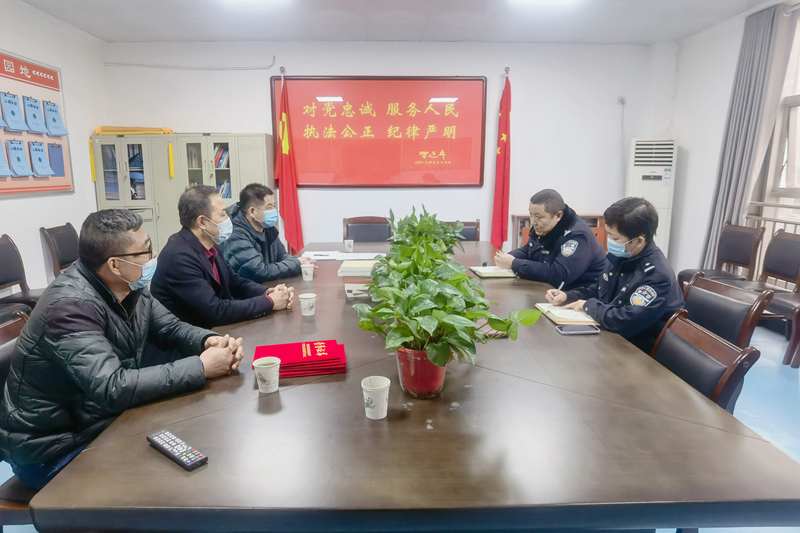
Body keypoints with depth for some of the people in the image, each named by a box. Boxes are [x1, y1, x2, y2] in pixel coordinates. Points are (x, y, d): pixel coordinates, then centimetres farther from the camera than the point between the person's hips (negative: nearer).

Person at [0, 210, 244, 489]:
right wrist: (201, 367, -32)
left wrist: (208, 341, -17)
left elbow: (171, 328, 5)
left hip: (106, 417, 7)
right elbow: (113, 389, -36)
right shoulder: (71, 306, -30)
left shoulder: (129, 287, -5)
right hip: (54, 449, -7)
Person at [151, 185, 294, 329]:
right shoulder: (180, 257, -23)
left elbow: (235, 282, 12)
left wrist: (267, 292, -7)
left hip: (213, 329, 7)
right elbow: (216, 311, -26)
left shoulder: (209, 246, 1)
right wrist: (269, 302, -18)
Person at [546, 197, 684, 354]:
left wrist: (588, 305, -18)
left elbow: (626, 322, -34)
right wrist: (567, 296, -1)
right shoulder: (621, 256, 0)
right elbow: (597, 290, 16)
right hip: (610, 337, 8)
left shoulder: (657, 275, -26)